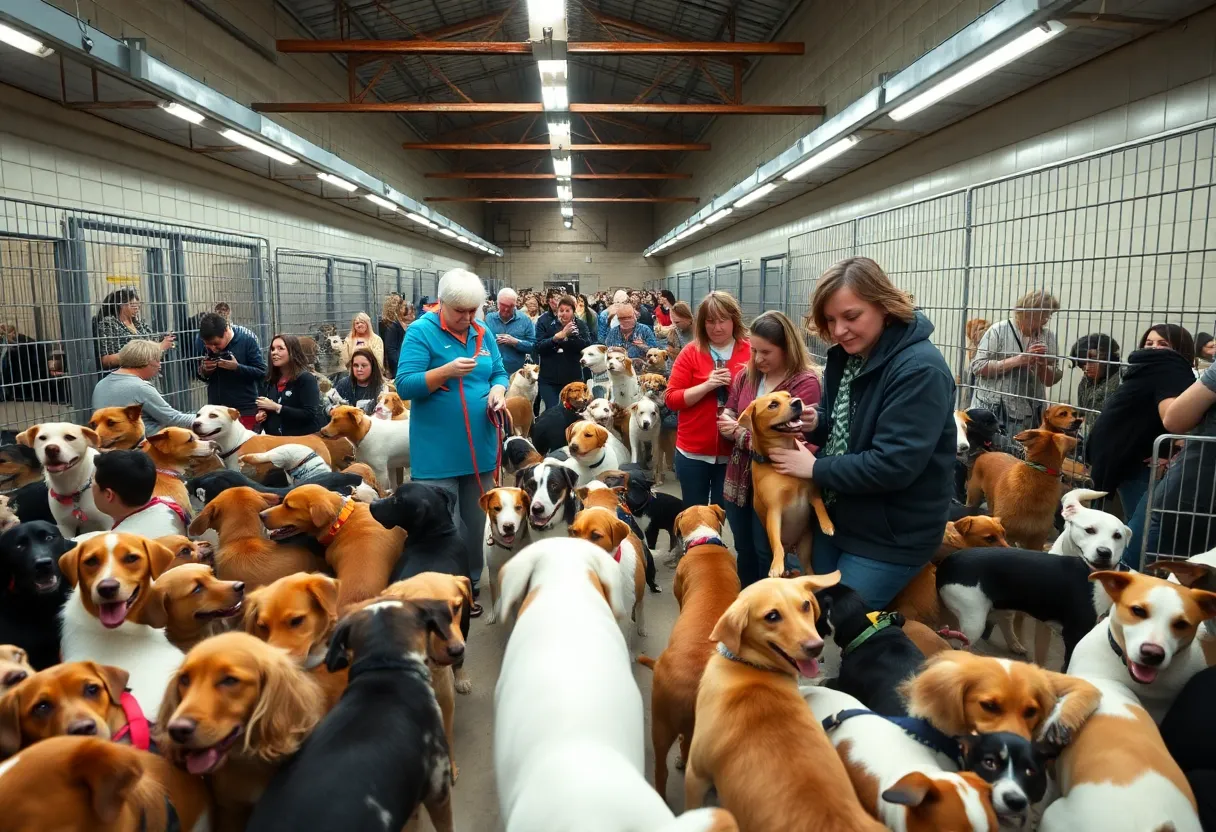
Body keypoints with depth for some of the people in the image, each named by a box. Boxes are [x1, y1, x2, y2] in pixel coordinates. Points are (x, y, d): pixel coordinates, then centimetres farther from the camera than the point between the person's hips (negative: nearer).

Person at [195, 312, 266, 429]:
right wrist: (203, 370, -14)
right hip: (215, 408, 3)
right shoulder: (200, 340, -3)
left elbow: (261, 372, -11)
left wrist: (237, 367, -26)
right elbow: (200, 376, 8)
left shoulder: (247, 338, -13)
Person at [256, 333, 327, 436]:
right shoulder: (270, 380, 9)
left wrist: (276, 407, -21)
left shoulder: (306, 379, -12)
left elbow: (309, 414, -22)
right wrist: (261, 413, -2)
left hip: (304, 440, -7)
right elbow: (262, 406, 22)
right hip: (276, 439, 7)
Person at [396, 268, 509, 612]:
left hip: (479, 447, 6)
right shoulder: (421, 331, -8)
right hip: (439, 451, -6)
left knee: (475, 522, 16)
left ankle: (470, 583, 31)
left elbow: (499, 373, 16)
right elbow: (405, 385, -15)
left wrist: (498, 390, -7)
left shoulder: (483, 333, 9)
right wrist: (447, 370, -27)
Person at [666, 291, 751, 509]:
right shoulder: (691, 353, -3)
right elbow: (672, 399, -6)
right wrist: (707, 385, -19)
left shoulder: (751, 352, -2)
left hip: (732, 453, 0)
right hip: (693, 452, 0)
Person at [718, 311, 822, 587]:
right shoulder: (746, 375, 4)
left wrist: (741, 433, -17)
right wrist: (727, 421, -10)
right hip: (739, 478, 6)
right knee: (743, 549, 20)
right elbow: (729, 415, 15)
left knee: (767, 553, 8)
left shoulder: (805, 382, -15)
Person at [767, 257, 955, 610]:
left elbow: (893, 465, -30)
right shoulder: (845, 355, 1)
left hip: (891, 538, -8)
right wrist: (816, 423, -9)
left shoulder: (921, 371, -25)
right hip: (834, 518, 8)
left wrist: (815, 468, -19)